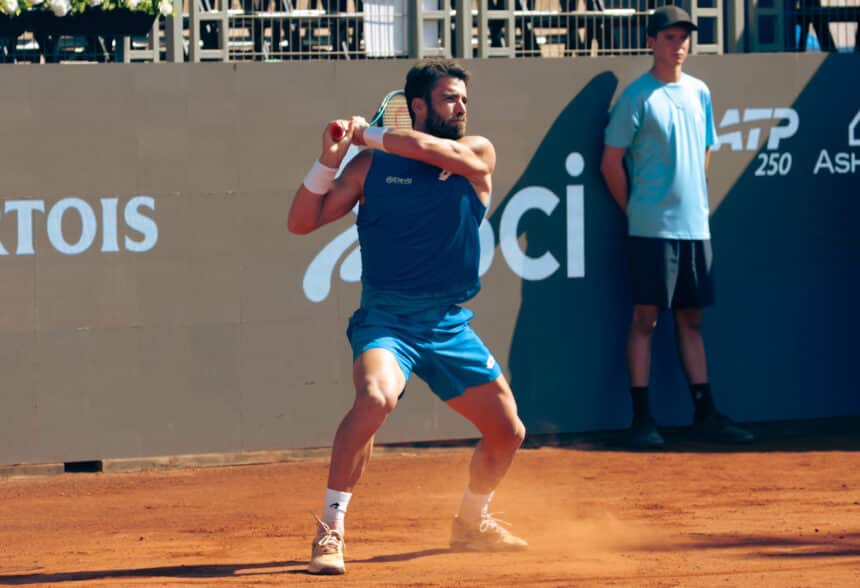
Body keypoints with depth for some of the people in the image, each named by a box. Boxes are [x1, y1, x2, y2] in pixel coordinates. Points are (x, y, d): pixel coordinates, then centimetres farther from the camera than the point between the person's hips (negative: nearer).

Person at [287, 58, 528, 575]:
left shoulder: (478, 154, 3)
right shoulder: (372, 166, 0)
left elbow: (439, 151, -20)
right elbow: (302, 222, 0)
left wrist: (370, 135, -12)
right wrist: (330, 160, -12)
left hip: (450, 325, 4)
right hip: (386, 318, -4)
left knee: (507, 432, 8)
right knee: (376, 396, -33)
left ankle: (473, 522, 36)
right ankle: (330, 531, -26)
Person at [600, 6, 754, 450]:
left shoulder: (699, 93, 13)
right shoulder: (637, 96, -5)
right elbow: (611, 163, -5)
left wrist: (695, 205, 14)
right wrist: (634, 211, -2)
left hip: (695, 225, 6)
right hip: (653, 227, -6)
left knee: (691, 318, 9)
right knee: (646, 317, -5)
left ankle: (705, 414, 11)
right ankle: (641, 419, -3)